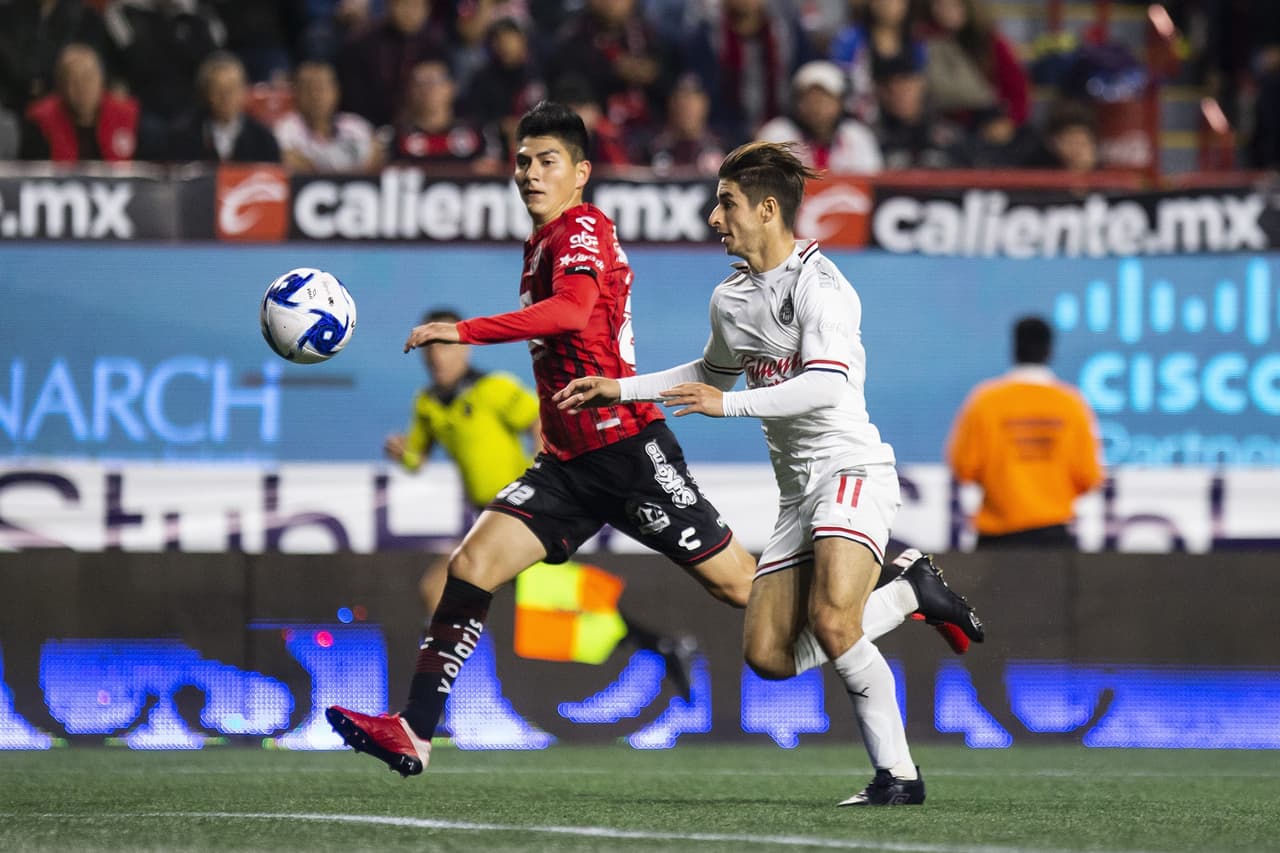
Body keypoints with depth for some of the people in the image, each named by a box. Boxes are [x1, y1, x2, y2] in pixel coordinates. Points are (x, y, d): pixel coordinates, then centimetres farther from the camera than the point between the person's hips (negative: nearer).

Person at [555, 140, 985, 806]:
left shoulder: (820, 286, -14)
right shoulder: (729, 300, 13)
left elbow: (828, 386, -28)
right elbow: (713, 373, 34)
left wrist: (727, 404, -30)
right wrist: (620, 389, 28)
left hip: (853, 471, -9)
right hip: (798, 493, 9)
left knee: (831, 624, -28)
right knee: (768, 655, -1)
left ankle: (898, 774, -16)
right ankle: (907, 589, 14)